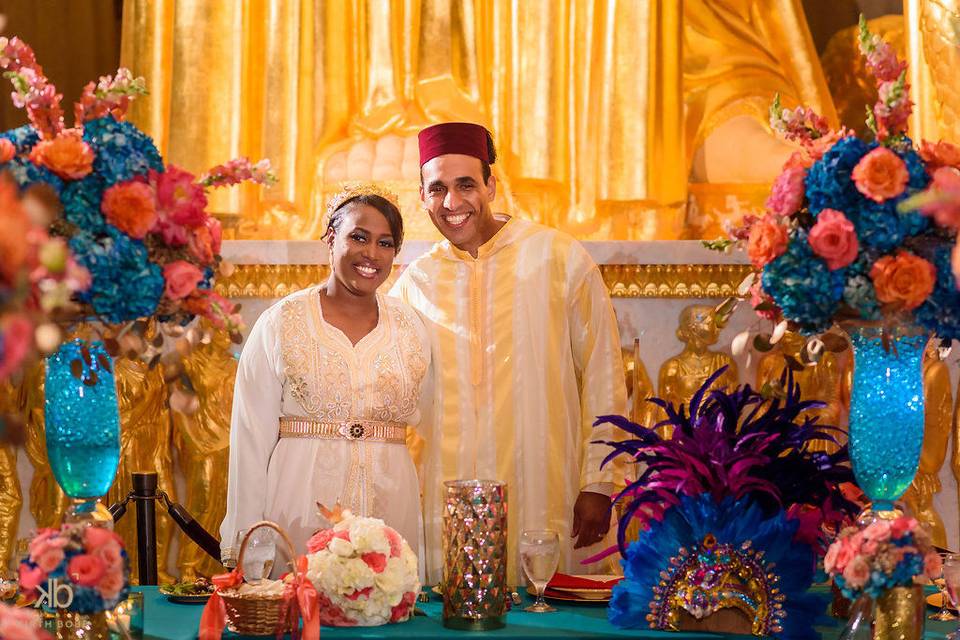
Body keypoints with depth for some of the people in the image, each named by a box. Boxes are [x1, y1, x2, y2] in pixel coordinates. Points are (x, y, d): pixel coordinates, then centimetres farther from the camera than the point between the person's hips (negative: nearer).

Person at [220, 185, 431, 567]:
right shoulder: (280, 324, 1)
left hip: (392, 509, 3)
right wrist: (244, 547, -4)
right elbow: (252, 438, 0)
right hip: (302, 509, -2)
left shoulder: (411, 329, 10)